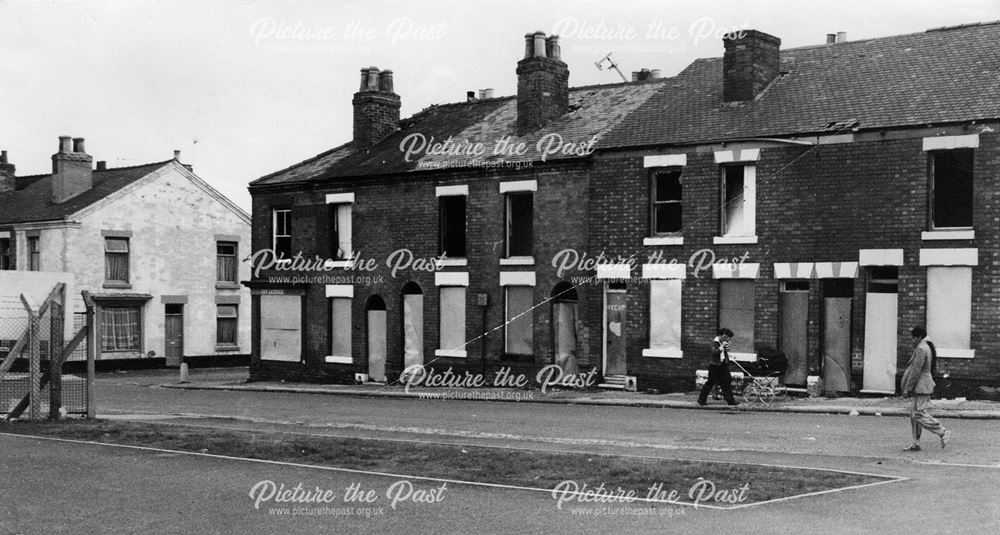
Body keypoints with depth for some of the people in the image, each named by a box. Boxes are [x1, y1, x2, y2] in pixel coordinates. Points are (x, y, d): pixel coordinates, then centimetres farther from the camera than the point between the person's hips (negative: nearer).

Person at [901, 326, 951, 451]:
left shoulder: (921, 349, -17)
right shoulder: (926, 347, 15)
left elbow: (916, 371, -20)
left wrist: (907, 388, -16)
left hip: (921, 388, -11)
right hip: (921, 388, 11)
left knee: (920, 415, -9)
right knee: (914, 414, 10)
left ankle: (943, 433, -2)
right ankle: (916, 444, 11)